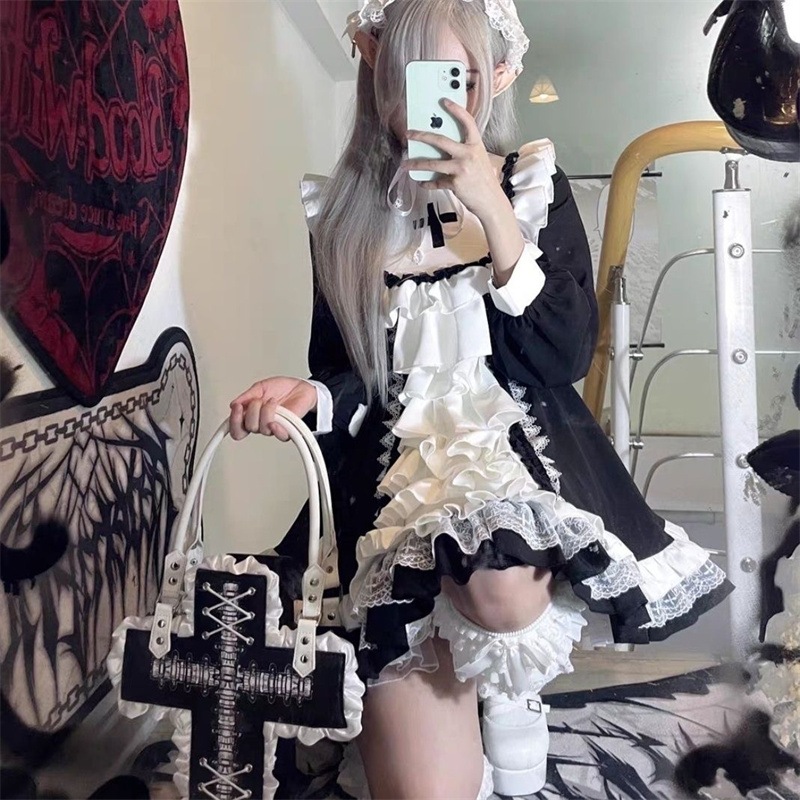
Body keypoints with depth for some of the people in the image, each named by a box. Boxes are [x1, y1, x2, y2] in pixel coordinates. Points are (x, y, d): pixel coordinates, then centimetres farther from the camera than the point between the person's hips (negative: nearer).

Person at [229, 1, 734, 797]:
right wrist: (307, 395, -13)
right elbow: (346, 376, 10)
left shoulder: (535, 184, 6)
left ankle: (513, 690, 1)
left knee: (500, 586, -35)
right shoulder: (343, 208, 8)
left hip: (520, 441, 1)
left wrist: (493, 214, -13)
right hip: (396, 469, 0)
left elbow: (566, 360, -6)